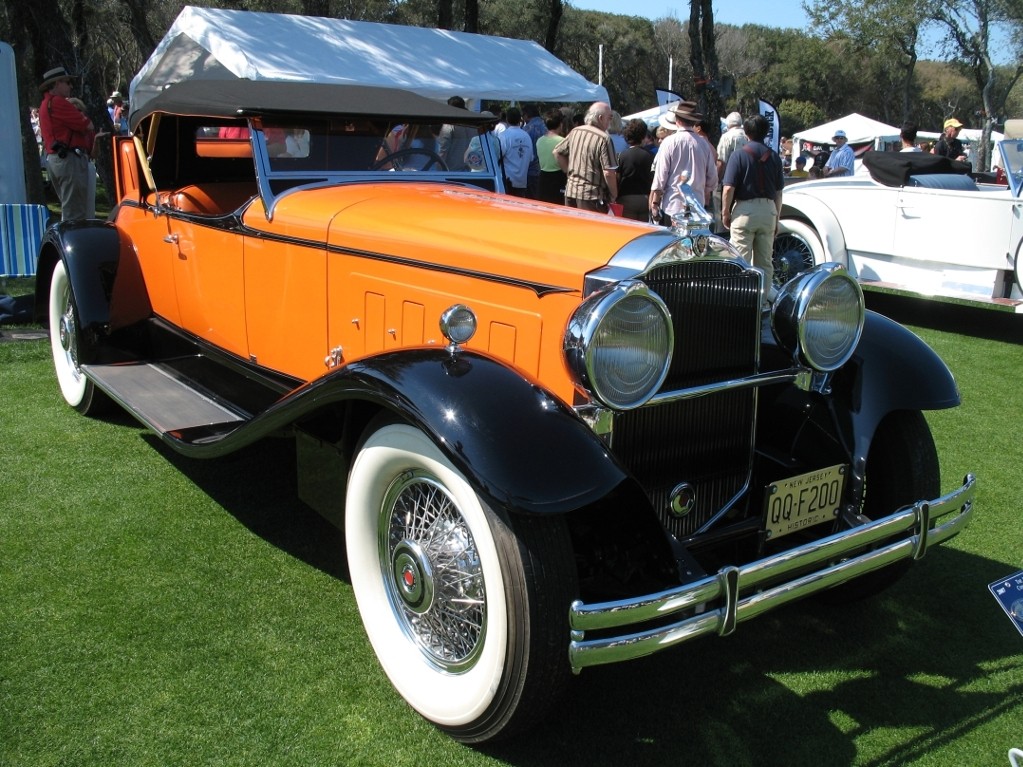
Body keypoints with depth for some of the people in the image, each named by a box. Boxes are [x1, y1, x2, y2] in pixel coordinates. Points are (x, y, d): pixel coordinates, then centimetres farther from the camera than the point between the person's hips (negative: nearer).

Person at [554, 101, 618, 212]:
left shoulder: (575, 132, 7)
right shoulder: (604, 138, -14)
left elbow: (557, 152, 15)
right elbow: (608, 173, -17)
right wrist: (614, 196, -5)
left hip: (570, 191, 7)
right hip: (592, 195, -7)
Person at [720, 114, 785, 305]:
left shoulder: (739, 155, -6)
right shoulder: (774, 156, 6)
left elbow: (728, 189, -12)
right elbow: (778, 192, 8)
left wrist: (725, 213, -1)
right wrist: (777, 218, 15)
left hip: (745, 209, -4)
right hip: (768, 210, 4)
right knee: (765, 262, 10)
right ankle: (762, 301, 15)